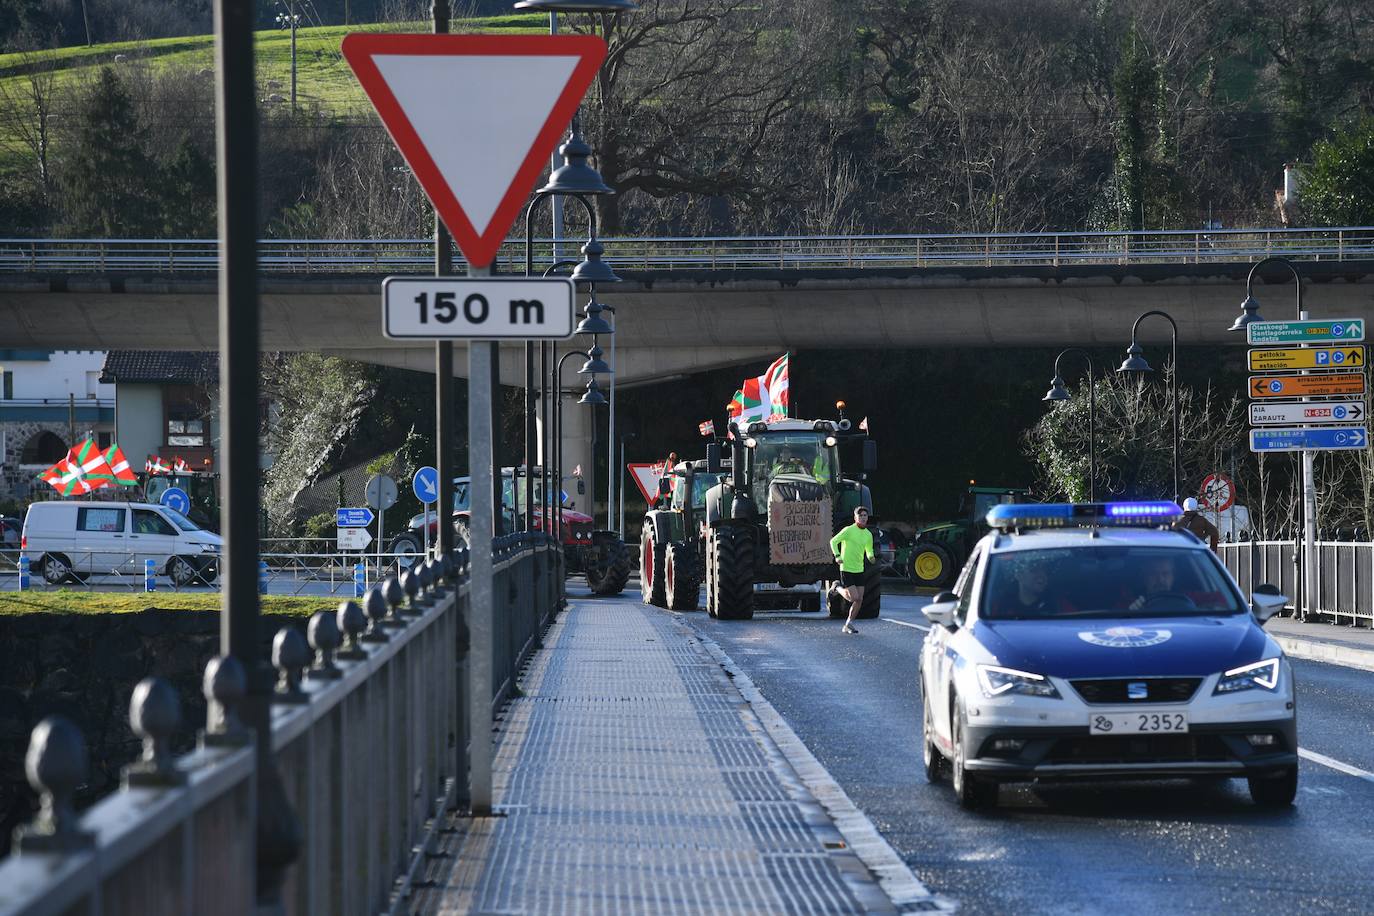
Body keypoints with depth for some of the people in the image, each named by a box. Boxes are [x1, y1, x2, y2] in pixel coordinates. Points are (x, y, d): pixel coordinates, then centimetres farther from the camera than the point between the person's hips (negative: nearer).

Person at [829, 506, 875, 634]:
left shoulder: (868, 535, 7)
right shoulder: (849, 530, -11)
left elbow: (869, 550, 20)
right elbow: (833, 541, -7)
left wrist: (871, 557, -4)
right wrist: (837, 555, -22)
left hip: (859, 570, 6)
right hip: (846, 569, -6)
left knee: (859, 600, 2)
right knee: (854, 598, -13)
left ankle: (848, 625, 14)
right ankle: (839, 589, 19)